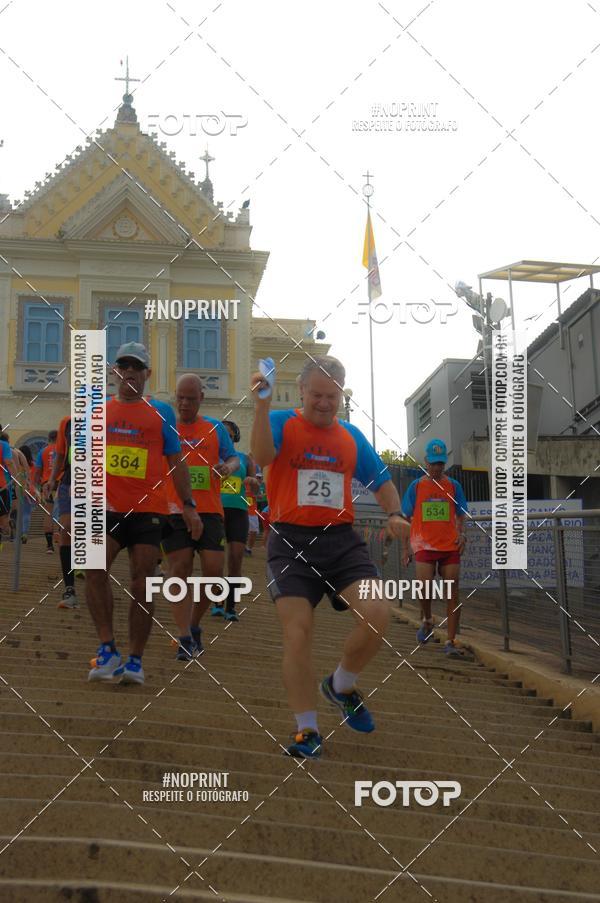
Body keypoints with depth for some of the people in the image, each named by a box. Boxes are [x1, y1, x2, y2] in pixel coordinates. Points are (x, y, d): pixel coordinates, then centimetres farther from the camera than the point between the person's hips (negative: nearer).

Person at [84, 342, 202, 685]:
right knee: (94, 567, -20)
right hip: (108, 508, 1)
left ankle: (135, 660, 8)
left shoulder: (161, 412, 9)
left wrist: (189, 506, 5)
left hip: (148, 508, -1)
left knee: (142, 583, -2)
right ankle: (108, 649, -11)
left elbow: (177, 463, 10)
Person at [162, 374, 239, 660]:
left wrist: (229, 466, -9)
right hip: (174, 510, -1)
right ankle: (185, 639, -5)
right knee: (180, 569, -7)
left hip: (209, 510, 1)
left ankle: (194, 625, 19)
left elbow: (234, 458, 14)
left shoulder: (215, 428, 11)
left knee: (214, 569, -5)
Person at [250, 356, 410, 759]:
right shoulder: (281, 423, 3)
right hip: (291, 541, -3)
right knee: (298, 632, -8)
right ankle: (307, 730, 6)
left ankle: (341, 685, 14)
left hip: (342, 540, 3)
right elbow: (263, 456, -19)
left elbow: (382, 481, 22)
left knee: (377, 613, -16)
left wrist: (394, 514, 3)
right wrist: (262, 405, -30)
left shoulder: (351, 436, 15)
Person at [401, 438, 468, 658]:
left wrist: (462, 534, -5)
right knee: (425, 586, -19)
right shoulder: (416, 486, 7)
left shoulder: (453, 486, 9)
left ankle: (451, 642, 0)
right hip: (424, 545, -1)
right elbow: (406, 518, 11)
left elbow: (460, 516, 14)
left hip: (450, 545, 1)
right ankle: (427, 621, 13)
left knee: (452, 593, -4)